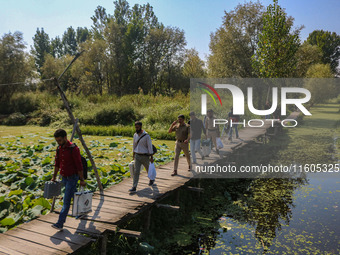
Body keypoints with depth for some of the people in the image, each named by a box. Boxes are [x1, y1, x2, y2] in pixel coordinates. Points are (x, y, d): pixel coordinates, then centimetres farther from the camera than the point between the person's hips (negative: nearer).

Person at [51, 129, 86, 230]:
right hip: (64, 177, 8)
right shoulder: (59, 149, 4)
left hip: (72, 178, -8)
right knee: (74, 196, 22)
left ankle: (60, 223, -5)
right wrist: (54, 177, 20)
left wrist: (82, 180, -14)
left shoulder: (73, 148, -19)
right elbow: (57, 164, 16)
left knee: (66, 200, -7)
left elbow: (79, 165, -17)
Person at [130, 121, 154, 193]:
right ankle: (134, 187, -9)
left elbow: (150, 146, -13)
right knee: (136, 171, -7)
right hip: (137, 156, 3)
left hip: (145, 156, -3)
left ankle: (152, 179, 48)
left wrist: (151, 157, -12)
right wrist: (134, 155, 20)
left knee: (148, 169, 18)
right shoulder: (135, 135, 2)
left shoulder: (146, 135, -15)